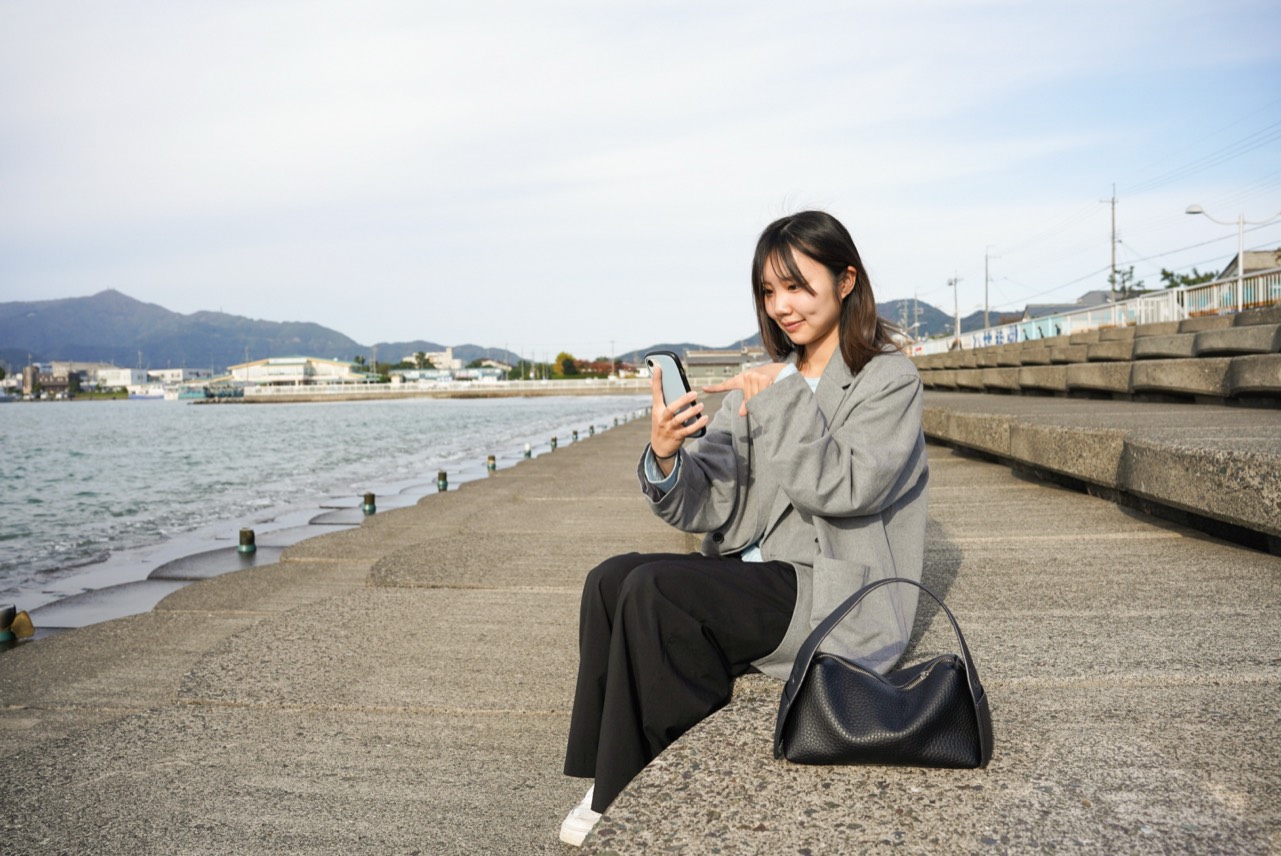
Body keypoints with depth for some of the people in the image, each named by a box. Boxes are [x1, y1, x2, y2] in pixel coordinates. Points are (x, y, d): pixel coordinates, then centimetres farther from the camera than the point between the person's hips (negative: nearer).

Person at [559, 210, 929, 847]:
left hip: (836, 597, -6)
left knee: (654, 591, -24)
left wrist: (786, 398, -20)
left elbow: (842, 491, -19)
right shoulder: (763, 382, 12)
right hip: (755, 574, 7)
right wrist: (665, 460, -18)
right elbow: (713, 509, 2)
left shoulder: (890, 381, -4)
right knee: (611, 579, -15)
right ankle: (610, 787, -7)